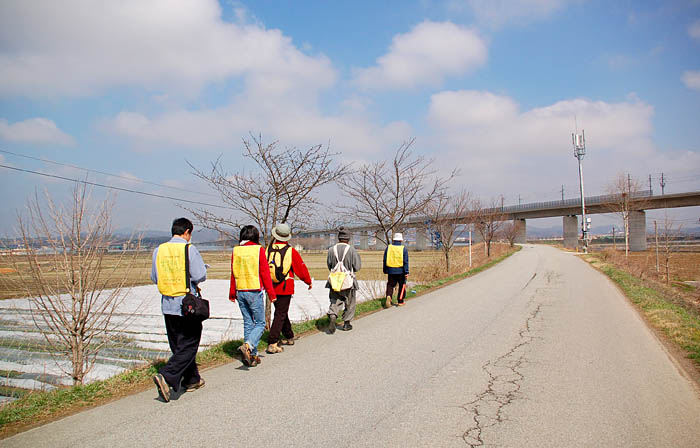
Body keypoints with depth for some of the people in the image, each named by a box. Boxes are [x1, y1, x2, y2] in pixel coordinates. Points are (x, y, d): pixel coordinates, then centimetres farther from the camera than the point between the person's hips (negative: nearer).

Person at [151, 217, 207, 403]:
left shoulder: (159, 250, 6)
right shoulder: (189, 249, -12)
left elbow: (154, 277, 10)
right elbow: (200, 276, -15)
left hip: (167, 305, 6)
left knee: (179, 345, 16)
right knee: (188, 345, 2)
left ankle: (191, 380, 26)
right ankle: (166, 377, -14)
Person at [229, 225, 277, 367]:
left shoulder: (236, 250, 5)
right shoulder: (258, 249, -8)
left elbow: (233, 273, 11)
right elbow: (265, 273, -7)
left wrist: (232, 293, 20)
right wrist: (271, 293, -2)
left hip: (240, 291, 5)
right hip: (255, 291, -5)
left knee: (248, 323, 13)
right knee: (260, 323, 3)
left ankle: (252, 356, 15)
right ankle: (247, 346, -19)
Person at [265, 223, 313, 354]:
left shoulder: (268, 250, -1)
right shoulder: (291, 251, -11)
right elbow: (301, 269, -5)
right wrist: (309, 281, 11)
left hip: (272, 288, 4)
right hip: (286, 288, -4)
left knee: (281, 312, 20)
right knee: (280, 315, -1)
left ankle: (289, 337, 36)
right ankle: (272, 344, -7)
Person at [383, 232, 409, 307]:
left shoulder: (388, 247, 1)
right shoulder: (403, 248, -5)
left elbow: (385, 260, 6)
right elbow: (405, 262, -8)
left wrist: (385, 270, 16)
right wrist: (406, 272, -5)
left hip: (391, 270, 1)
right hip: (401, 271, -1)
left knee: (390, 285, 9)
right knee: (402, 286, 12)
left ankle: (388, 296, -17)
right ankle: (400, 302, 16)